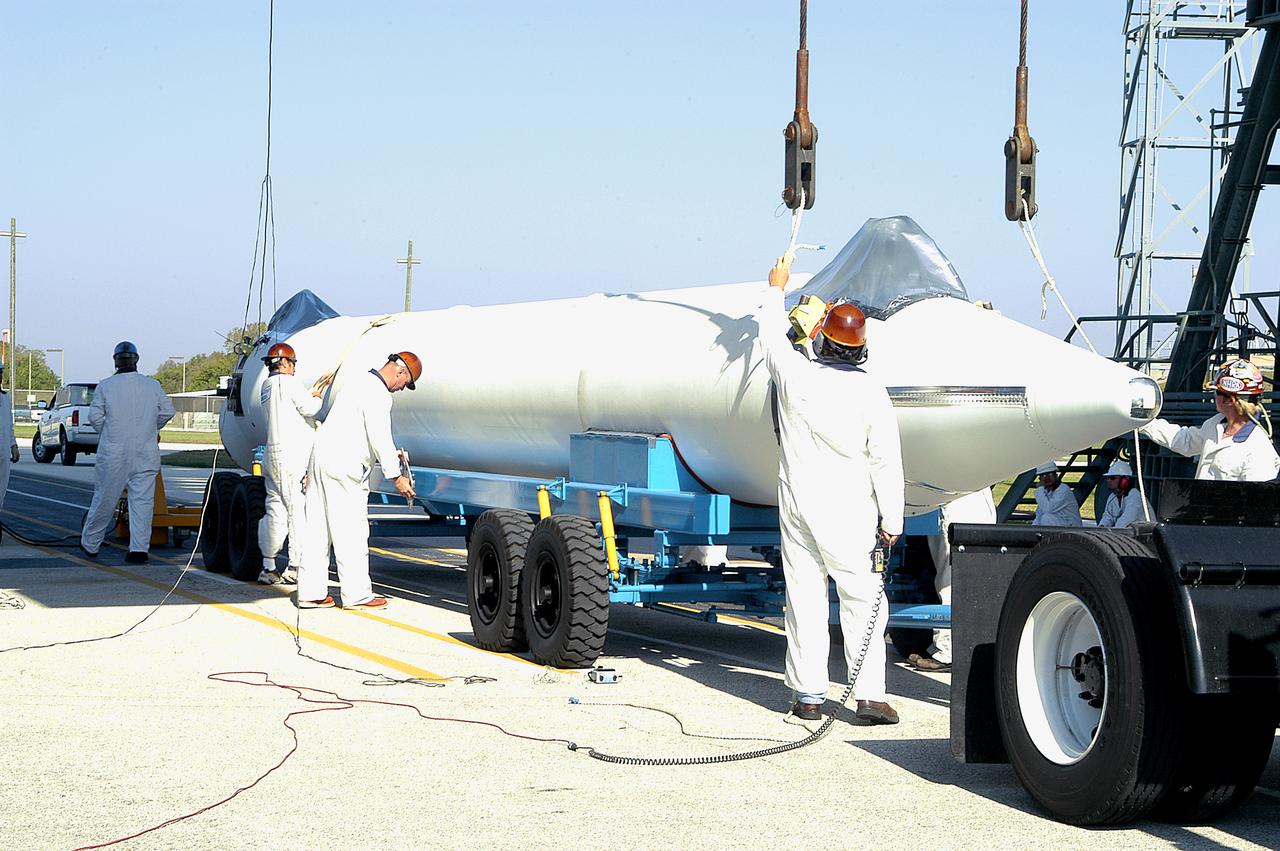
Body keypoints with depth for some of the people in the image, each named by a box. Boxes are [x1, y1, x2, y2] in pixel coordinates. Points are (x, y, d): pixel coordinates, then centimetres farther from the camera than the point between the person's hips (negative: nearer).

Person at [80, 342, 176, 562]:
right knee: (142, 500, 2)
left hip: (114, 453, -1)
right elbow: (167, 411, 7)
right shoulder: (152, 385, 2)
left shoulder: (105, 385, -3)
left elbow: (95, 416, -3)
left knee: (104, 498, 9)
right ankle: (139, 548, -3)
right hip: (146, 453, 1)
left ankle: (90, 544, 21)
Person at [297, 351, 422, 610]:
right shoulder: (378, 394, -12)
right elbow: (380, 437, -18)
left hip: (321, 456, 10)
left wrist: (385, 456, 27)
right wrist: (396, 475, -13)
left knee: (318, 529, 9)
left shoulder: (360, 382, 20)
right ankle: (356, 595, -1)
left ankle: (310, 593, 11)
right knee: (352, 532, -4)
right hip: (343, 468, -10)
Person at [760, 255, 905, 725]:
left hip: (796, 503, 3)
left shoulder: (796, 376, -4)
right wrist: (892, 519, 2)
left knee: (804, 598, 7)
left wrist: (776, 289, 34)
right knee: (862, 599, 1)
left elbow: (773, 338, 18)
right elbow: (886, 461, -7)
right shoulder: (870, 393, -9)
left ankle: (808, 695, 10)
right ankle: (869, 695, -4)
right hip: (848, 512, -2)